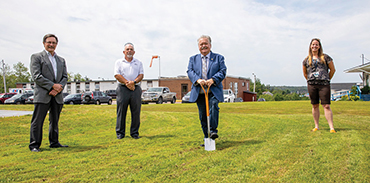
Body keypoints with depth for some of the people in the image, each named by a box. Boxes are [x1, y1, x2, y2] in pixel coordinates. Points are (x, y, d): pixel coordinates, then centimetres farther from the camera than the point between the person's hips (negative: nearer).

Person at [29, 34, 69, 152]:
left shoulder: (61, 60, 18)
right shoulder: (36, 57, 3)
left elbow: (65, 77, 11)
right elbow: (36, 76, -8)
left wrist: (58, 88, -7)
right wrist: (52, 86, -14)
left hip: (57, 96, 5)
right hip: (42, 95, -5)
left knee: (55, 121, 11)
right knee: (37, 121, -2)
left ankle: (54, 143, 21)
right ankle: (34, 145, 8)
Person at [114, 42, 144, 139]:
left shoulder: (138, 63, 18)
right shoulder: (119, 62, 13)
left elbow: (141, 75, 6)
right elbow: (117, 75, 0)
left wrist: (133, 82, -12)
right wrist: (127, 83, -14)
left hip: (136, 88, 2)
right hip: (123, 88, -1)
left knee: (136, 112, 1)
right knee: (121, 111, -1)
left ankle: (134, 132, 10)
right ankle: (120, 133, 9)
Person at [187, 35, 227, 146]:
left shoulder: (218, 58, 11)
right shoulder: (193, 59, 17)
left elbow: (223, 71, -1)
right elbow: (190, 71, 3)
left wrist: (212, 80, -18)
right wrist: (198, 80, -18)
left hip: (213, 91, -2)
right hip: (199, 92, 2)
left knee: (213, 107, -28)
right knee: (203, 116, 4)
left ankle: (213, 131, -14)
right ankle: (207, 138, 15)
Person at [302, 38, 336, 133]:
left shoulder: (325, 57, 6)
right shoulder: (306, 60, 12)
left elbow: (332, 69, 11)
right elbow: (305, 73, 21)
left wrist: (327, 79, 11)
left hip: (324, 84, -2)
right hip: (311, 85, 2)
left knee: (326, 106, -8)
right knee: (315, 106, 7)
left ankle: (331, 127, -7)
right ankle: (316, 126, 15)